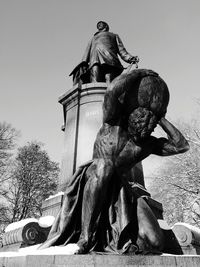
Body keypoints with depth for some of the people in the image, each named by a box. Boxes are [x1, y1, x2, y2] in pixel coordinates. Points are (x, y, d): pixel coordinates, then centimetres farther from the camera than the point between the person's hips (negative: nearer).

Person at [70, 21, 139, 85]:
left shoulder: (114, 35, 36)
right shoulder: (93, 39, 42)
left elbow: (122, 51, 19)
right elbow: (87, 53, 24)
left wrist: (130, 58, -2)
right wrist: (83, 64, 3)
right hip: (94, 60, 2)